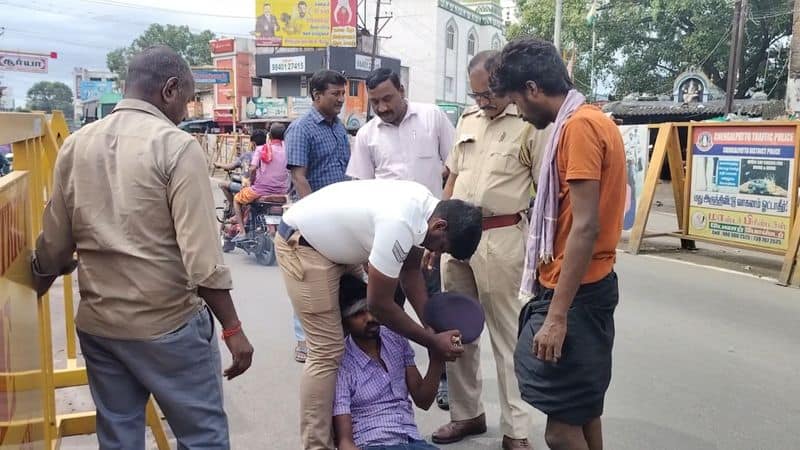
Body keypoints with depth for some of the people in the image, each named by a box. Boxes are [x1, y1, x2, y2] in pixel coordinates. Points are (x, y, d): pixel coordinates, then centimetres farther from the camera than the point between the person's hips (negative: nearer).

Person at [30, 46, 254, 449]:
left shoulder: (74, 146, 4)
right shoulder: (177, 147, -13)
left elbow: (54, 246, 8)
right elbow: (201, 255, -19)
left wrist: (32, 295, 26)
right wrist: (232, 328, -12)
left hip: (97, 323, 6)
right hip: (168, 324, -6)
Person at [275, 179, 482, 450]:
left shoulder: (425, 207, -6)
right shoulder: (400, 223, -33)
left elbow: (411, 270, 5)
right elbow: (379, 304, -24)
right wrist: (432, 341, -14)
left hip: (336, 241, 10)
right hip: (302, 244, -10)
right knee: (327, 352, -11)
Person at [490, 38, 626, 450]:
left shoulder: (578, 126, -16)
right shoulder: (591, 121, 15)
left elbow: (585, 227, -23)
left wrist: (556, 316, -23)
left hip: (575, 294, -10)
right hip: (587, 288, 10)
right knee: (583, 410, 18)